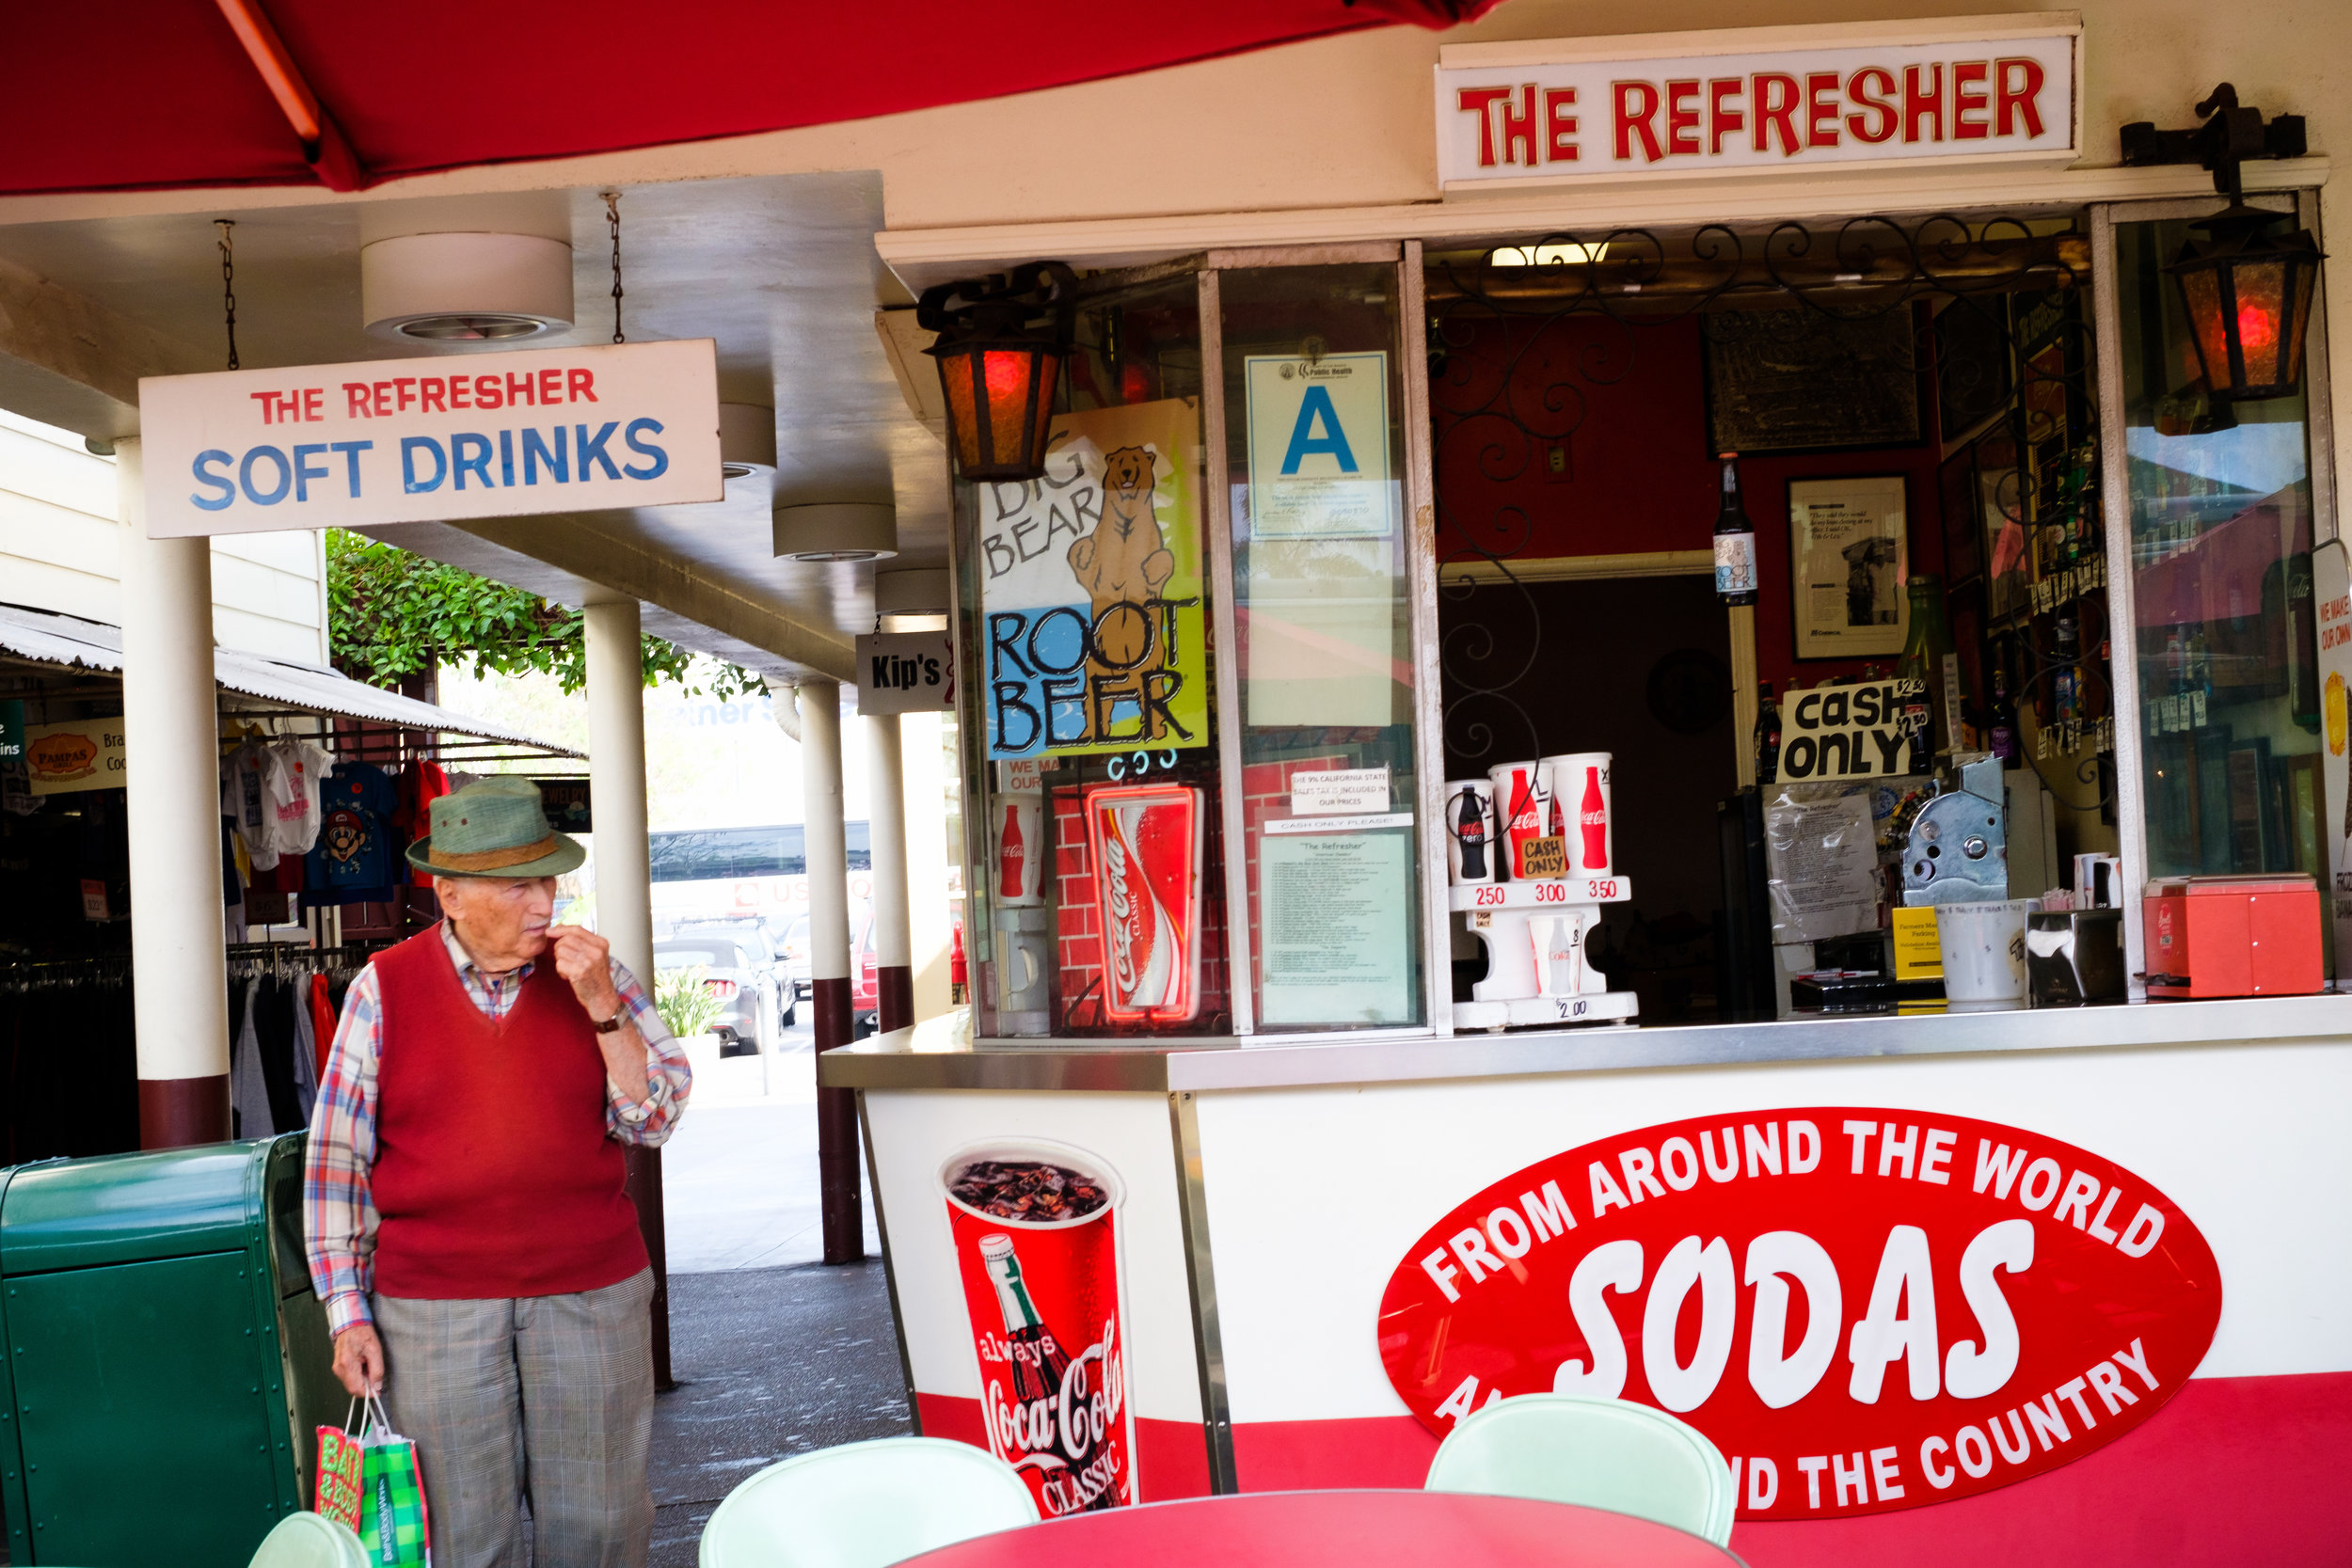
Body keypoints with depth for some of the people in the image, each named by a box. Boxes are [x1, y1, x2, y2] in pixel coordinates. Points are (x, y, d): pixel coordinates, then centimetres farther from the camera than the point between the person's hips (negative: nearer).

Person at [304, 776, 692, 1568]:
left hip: (591, 1295, 1)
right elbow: (336, 1155, 3)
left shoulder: (594, 974, 3)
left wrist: (601, 1007, -12)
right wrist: (346, 1310, -1)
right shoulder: (384, 990, -1)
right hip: (434, 1307, -1)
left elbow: (655, 1120, 0)